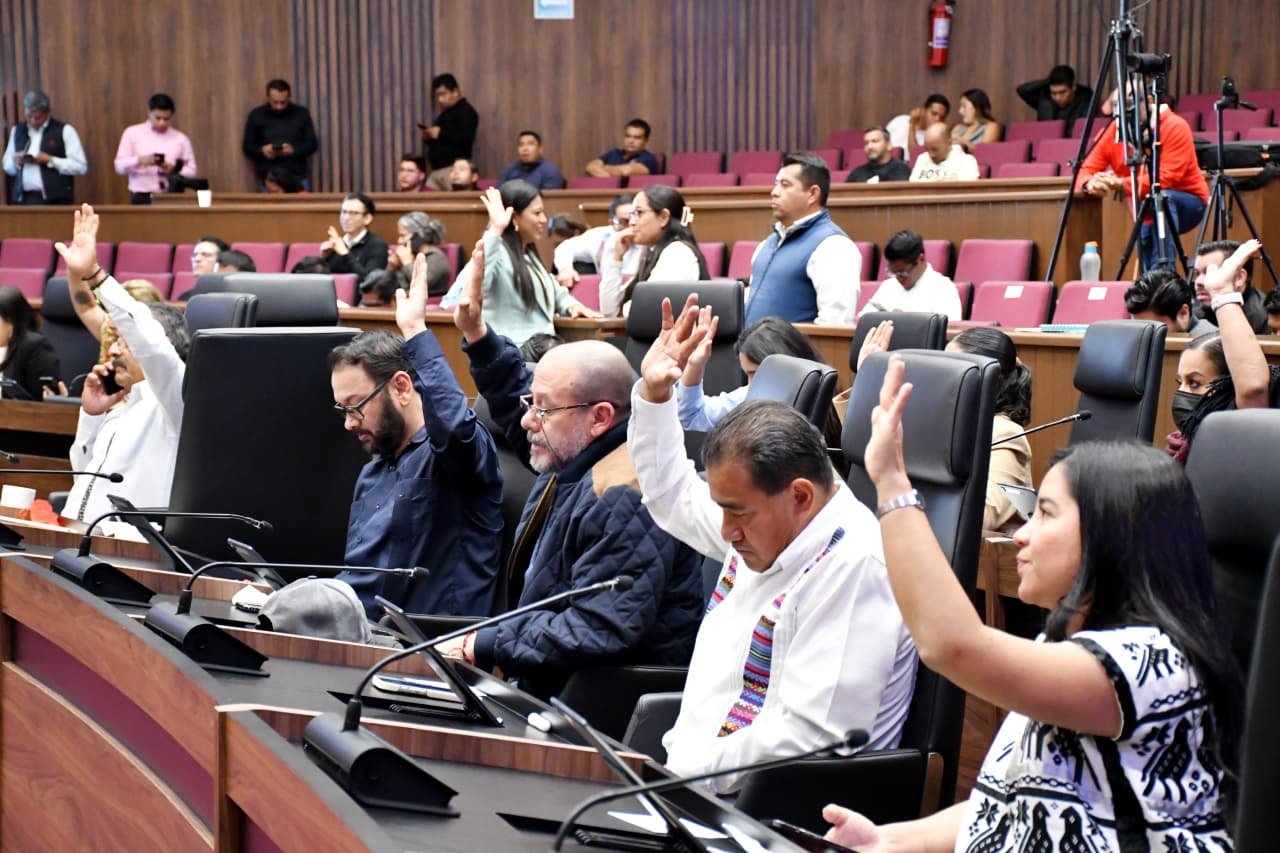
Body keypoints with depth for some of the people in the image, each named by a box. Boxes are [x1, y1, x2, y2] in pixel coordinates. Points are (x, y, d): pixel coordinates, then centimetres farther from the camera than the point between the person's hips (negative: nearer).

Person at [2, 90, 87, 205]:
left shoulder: (64, 131, 2)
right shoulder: (17, 131, 16)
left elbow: (81, 167, -5)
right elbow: (7, 167, 23)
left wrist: (50, 160, -12)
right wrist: (16, 162, 0)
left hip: (55, 200, -4)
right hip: (24, 199, 4)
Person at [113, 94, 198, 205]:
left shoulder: (180, 138, 10)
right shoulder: (132, 133, 7)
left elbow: (191, 172, 9)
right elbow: (120, 167, 2)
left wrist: (174, 170, -11)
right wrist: (139, 161, -17)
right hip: (142, 198, -1)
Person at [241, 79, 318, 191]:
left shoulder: (302, 113, 4)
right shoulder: (256, 115, 4)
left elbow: (313, 144, 5)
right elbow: (247, 146, 7)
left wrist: (294, 150, -14)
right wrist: (262, 150, -14)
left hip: (297, 178, 0)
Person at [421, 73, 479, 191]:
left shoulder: (465, 111, -4)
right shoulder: (444, 114, 24)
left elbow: (466, 138, -20)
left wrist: (440, 134, -15)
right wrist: (428, 137, 8)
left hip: (453, 169, -9)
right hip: (436, 170, 9)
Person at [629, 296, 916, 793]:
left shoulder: (854, 569, -21)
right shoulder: (762, 524, 8)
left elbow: (807, 737, -25)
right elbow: (672, 495, 29)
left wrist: (686, 770, -23)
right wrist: (653, 391, 18)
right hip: (688, 772, 9)